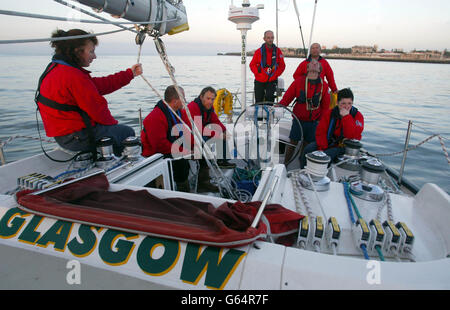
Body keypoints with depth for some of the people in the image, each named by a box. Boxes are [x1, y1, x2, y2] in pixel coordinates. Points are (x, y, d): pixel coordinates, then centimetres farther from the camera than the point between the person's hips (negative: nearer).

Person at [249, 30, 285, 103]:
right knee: (258, 102, 5)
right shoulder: (259, 51, -1)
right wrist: (258, 73, -10)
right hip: (259, 81, 1)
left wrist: (275, 74, -9)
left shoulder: (277, 51, 0)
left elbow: (282, 66, 5)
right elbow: (252, 65, 5)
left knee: (269, 96, -24)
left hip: (272, 81, -1)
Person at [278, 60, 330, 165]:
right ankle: (285, 165, 15)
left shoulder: (324, 85, 3)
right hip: (298, 120, -1)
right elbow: (287, 97, -3)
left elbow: (326, 106, 8)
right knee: (292, 143, 1)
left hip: (314, 122, 2)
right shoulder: (298, 81, -1)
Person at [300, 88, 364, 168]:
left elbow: (353, 136, -23)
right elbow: (321, 131, -3)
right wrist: (322, 148, -16)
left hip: (344, 147, -4)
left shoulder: (357, 116, -8)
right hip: (328, 143, 4)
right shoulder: (330, 113, 1)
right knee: (308, 150, -15)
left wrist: (346, 117, -25)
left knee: (326, 156, -31)